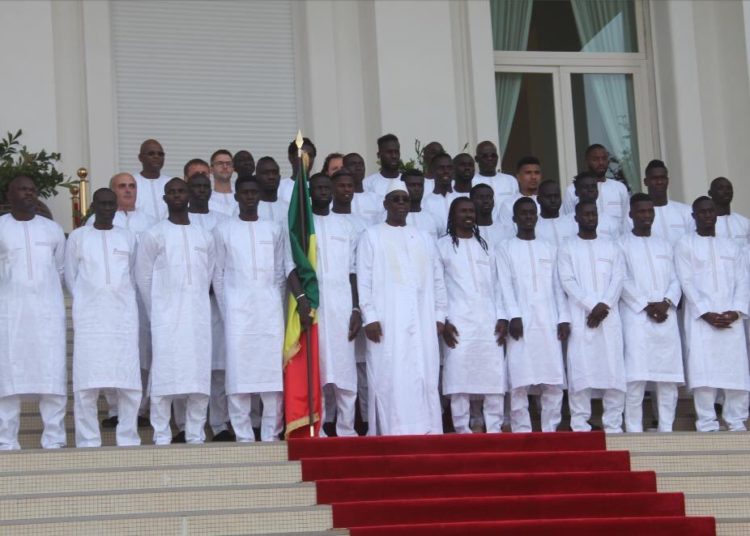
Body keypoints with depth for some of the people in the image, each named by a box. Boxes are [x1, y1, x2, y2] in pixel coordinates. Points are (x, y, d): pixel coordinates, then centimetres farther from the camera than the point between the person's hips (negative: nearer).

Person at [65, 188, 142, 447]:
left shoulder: (128, 237, 12)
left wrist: (121, 300, 10)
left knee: (129, 384, -2)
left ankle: (128, 440, 6)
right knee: (87, 385, -7)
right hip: (89, 319, -2)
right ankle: (88, 443, -2)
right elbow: (70, 278, 10)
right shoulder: (78, 236, 6)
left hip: (124, 317, 2)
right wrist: (88, 302, 8)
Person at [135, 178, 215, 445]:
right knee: (164, 376, -7)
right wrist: (157, 311, 6)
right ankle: (161, 437, -3)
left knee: (200, 378, 1)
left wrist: (196, 303, 10)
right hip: (166, 318, -3)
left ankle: (195, 436, 7)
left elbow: (208, 275, 16)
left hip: (198, 316, 3)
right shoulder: (153, 235, 2)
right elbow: (143, 277, 4)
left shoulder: (204, 236, 12)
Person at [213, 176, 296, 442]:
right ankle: (243, 438, -2)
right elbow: (218, 277, 8)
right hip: (238, 311, -1)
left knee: (273, 370, -4)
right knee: (239, 373, -6)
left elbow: (282, 272, 10)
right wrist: (226, 313, 4)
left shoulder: (275, 229, 11)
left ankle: (271, 436, 3)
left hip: (270, 311, 1)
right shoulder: (223, 230, 7)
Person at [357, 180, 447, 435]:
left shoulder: (423, 239, 19)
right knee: (389, 379, -9)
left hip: (422, 322, 4)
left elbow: (437, 280, 17)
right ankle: (391, 434, -10)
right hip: (388, 322, -4)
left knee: (424, 379, -1)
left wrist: (439, 315, 8)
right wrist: (369, 317, -10)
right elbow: (364, 280, -1)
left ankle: (426, 434, 1)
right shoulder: (372, 236, 7)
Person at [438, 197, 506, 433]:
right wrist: (443, 321, -8)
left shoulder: (485, 246, 19)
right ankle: (463, 432, -4)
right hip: (459, 325, -3)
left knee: (494, 378, -2)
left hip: (489, 324, 3)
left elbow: (495, 285, 17)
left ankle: (495, 430, 2)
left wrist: (501, 317, 6)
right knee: (459, 379, -7)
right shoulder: (443, 246, 7)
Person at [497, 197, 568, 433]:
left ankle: (550, 431, 5)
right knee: (520, 382, -7)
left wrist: (563, 318, 5)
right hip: (521, 322, -3)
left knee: (554, 382, -1)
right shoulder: (506, 248, 8)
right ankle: (521, 432, -4)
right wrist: (514, 316, -12)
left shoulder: (549, 248, 17)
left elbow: (557, 285, 14)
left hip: (548, 322, 3)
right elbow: (505, 285, -1)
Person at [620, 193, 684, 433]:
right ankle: (634, 431, -9)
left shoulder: (665, 245, 20)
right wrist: (646, 306, -11)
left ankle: (666, 429, 6)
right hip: (636, 317, -4)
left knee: (669, 377, 0)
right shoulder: (622, 244, 6)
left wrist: (666, 302, -6)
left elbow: (675, 280, 13)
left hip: (666, 317, 4)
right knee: (636, 377, -11)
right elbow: (623, 282, -3)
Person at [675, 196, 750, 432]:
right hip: (701, 319, -3)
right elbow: (687, 282, -3)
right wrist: (706, 313, -13)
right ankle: (707, 425, -6)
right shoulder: (685, 245, 6)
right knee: (703, 371, -9)